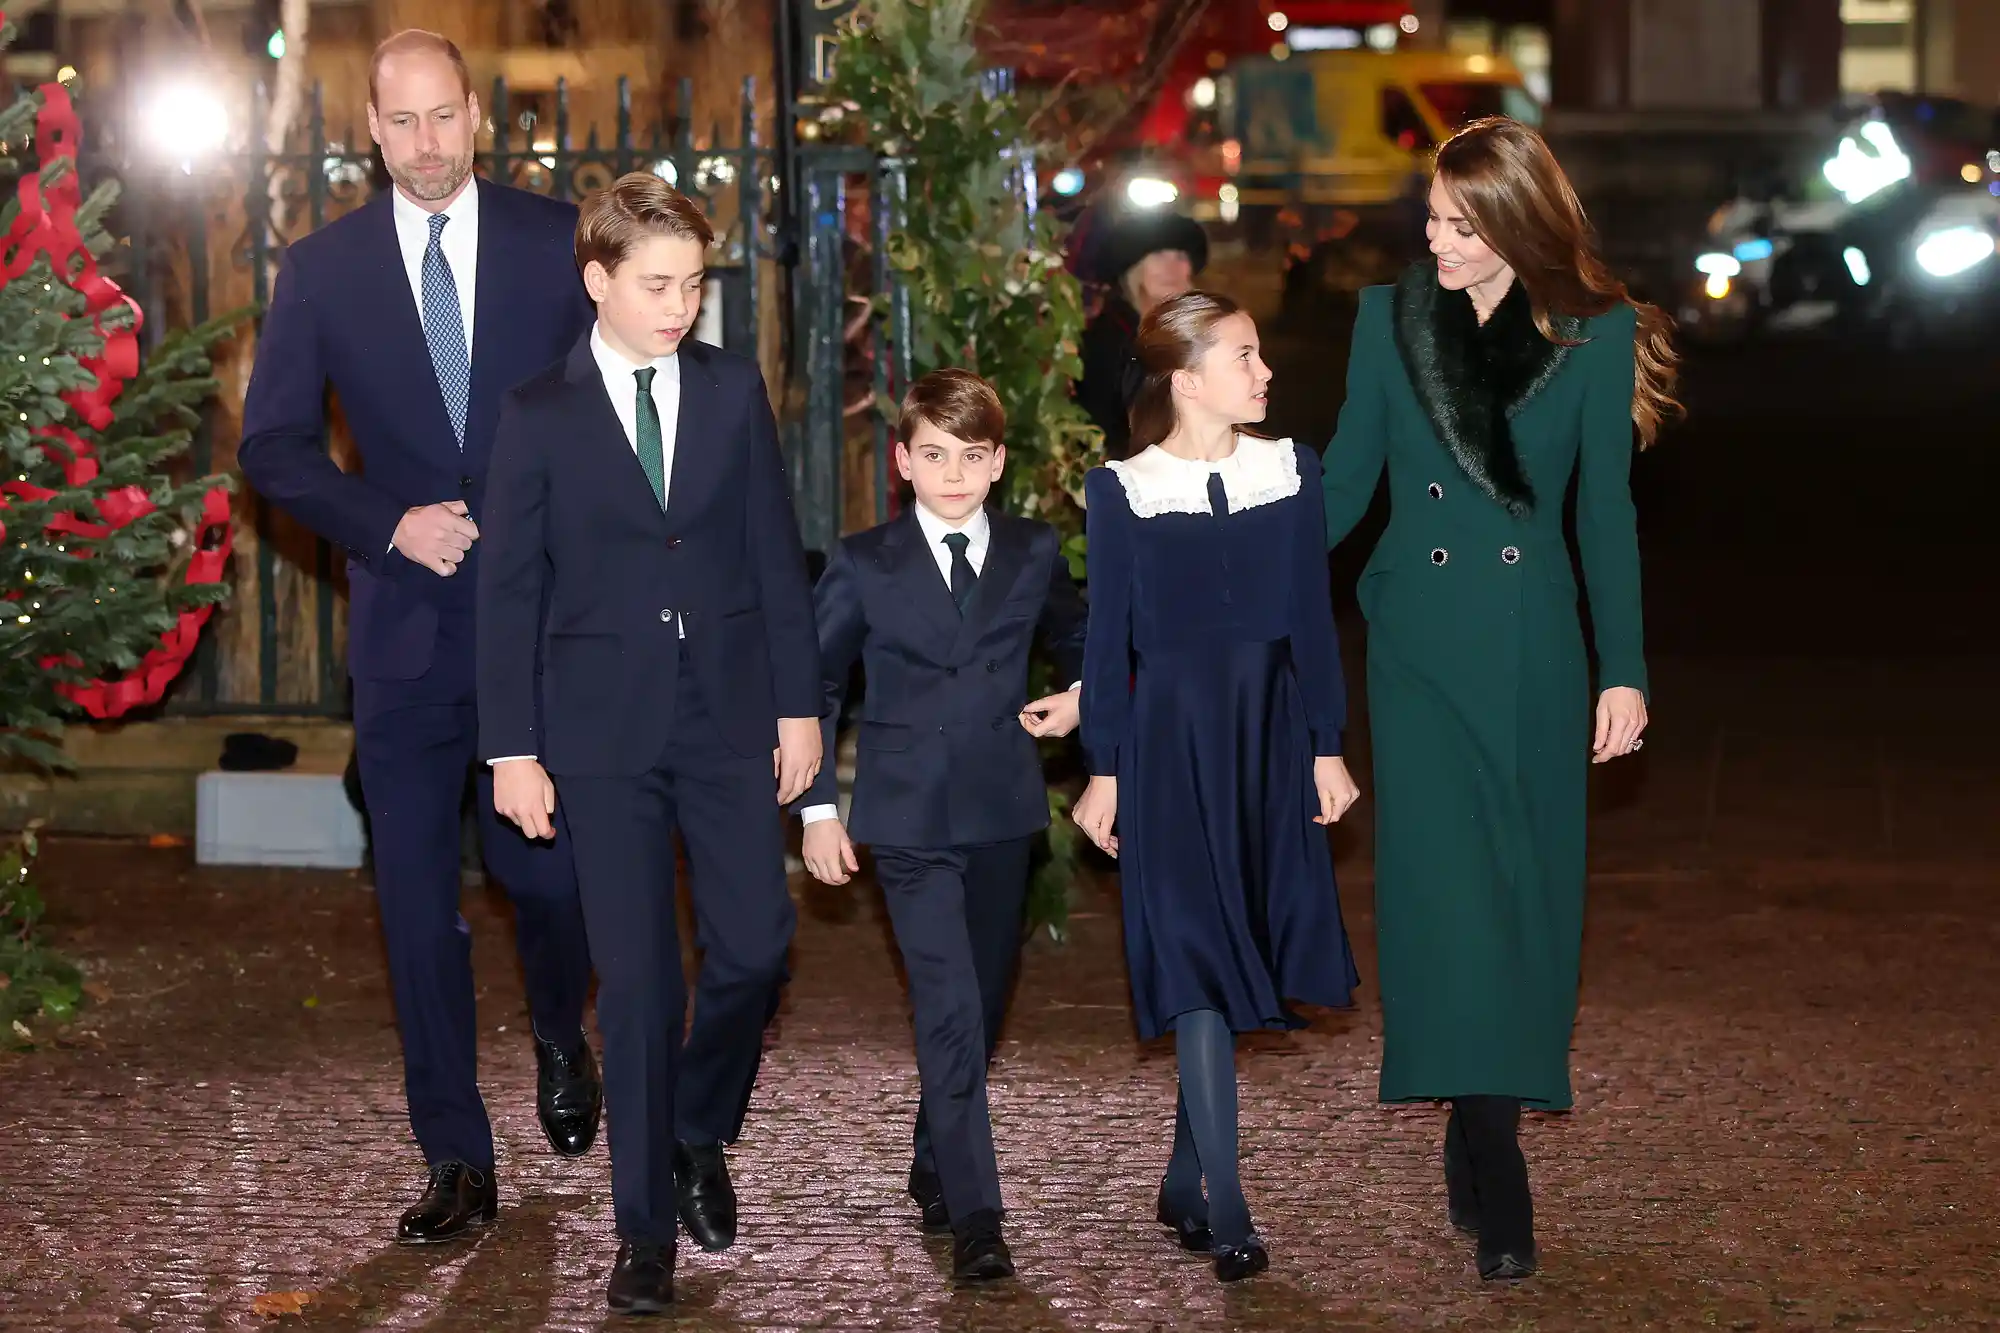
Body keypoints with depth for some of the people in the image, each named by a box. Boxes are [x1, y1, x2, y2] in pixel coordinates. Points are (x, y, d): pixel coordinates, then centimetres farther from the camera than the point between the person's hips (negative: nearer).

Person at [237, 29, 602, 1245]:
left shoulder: (559, 243, 2)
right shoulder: (323, 270, 3)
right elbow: (274, 449, 4)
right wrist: (390, 525, -10)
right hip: (408, 629, 1)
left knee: (549, 869, 1)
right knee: (420, 904, 2)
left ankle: (562, 1037, 34)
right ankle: (458, 1164, 10)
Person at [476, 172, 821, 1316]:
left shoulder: (734, 390, 5)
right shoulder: (540, 415, 0)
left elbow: (776, 554, 7)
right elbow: (511, 589, 1)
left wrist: (800, 703, 3)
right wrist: (513, 747, -3)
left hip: (732, 716, 2)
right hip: (605, 728, -2)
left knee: (755, 948, -2)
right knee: (638, 979, 0)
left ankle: (699, 1134, 27)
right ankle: (647, 1228, 10)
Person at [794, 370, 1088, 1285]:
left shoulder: (1034, 556, 6)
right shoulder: (864, 565, 0)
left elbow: (1077, 643, 23)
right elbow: (814, 685, 6)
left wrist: (1080, 696, 1)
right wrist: (817, 806, 2)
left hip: (1003, 814, 3)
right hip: (907, 821, -3)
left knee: (978, 1009, 11)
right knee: (950, 1013, -13)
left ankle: (934, 1168, 33)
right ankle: (974, 1220, -14)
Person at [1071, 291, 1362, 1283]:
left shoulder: (1290, 472, 4)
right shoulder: (1122, 492, -4)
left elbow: (1313, 619, 7)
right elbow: (1109, 637, -1)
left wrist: (1327, 748, 4)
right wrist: (1104, 771, -2)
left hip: (1269, 734, 3)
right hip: (1172, 737, -3)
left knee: (1242, 963, 6)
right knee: (1197, 964, -8)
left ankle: (1184, 1181, 21)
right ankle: (1226, 1213, -7)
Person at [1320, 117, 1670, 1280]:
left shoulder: (1591, 336, 1)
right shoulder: (1392, 319, 4)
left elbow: (1606, 511, 3)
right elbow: (1345, 483, 8)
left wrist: (1624, 671, 0)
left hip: (1533, 645, 0)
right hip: (1421, 637, 0)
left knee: (1526, 895, 2)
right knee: (1447, 893, -10)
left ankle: (1480, 1155, 14)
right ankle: (1497, 1197, -11)